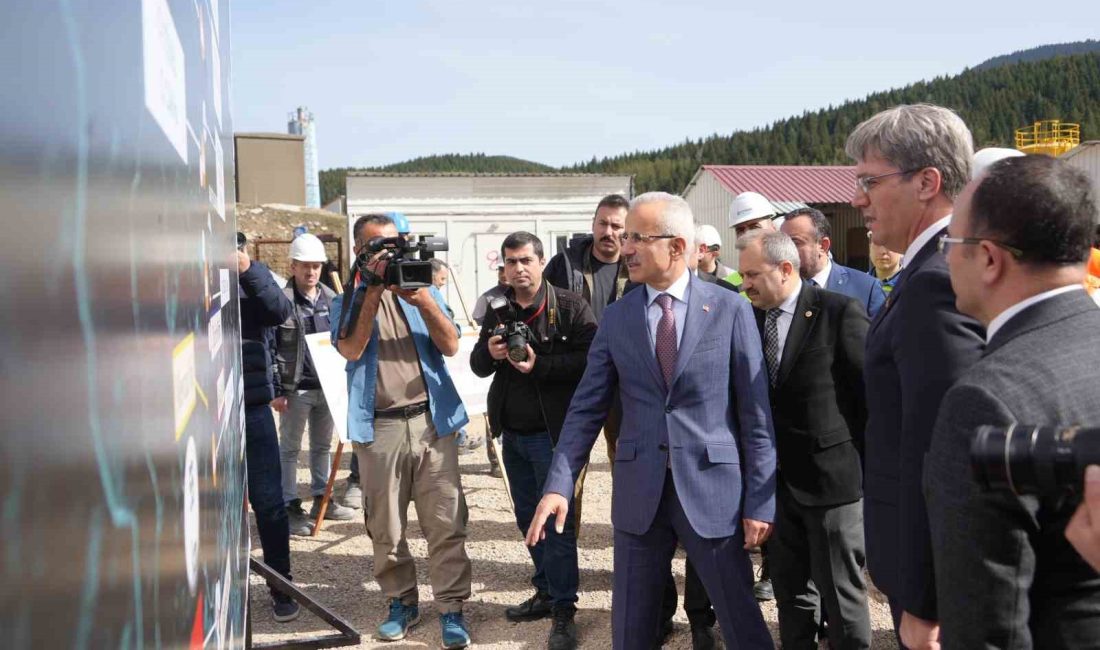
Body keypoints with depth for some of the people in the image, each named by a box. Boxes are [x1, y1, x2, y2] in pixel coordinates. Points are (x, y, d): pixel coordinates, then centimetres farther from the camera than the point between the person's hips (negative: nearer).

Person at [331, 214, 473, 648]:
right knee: (385, 528, 8)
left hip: (432, 421, 1)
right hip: (379, 428, 0)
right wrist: (371, 292, -14)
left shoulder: (423, 291, 12)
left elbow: (451, 346, 0)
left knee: (445, 523, -1)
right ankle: (401, 603, 24)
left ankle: (451, 609, 6)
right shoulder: (347, 302, 7)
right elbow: (351, 349, -11)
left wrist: (424, 302, -14)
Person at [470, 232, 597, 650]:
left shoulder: (570, 307, -9)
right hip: (512, 431, 7)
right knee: (528, 518, 16)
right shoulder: (497, 310, 9)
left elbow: (591, 359, -18)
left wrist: (539, 365, -25)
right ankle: (546, 592, 30)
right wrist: (488, 352, -14)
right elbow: (478, 366, 9)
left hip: (552, 431, -6)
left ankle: (563, 611, 7)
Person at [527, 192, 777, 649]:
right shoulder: (615, 317, 5)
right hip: (638, 491, 3)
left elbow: (755, 412, -4)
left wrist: (760, 501, -6)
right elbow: (586, 409, 3)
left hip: (712, 487, -2)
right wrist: (559, 484, -8)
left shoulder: (730, 309, -3)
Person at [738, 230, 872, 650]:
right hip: (776, 478, 6)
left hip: (831, 476, -5)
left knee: (841, 593, 8)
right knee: (791, 590, 18)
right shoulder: (751, 317, 4)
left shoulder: (840, 312, -12)